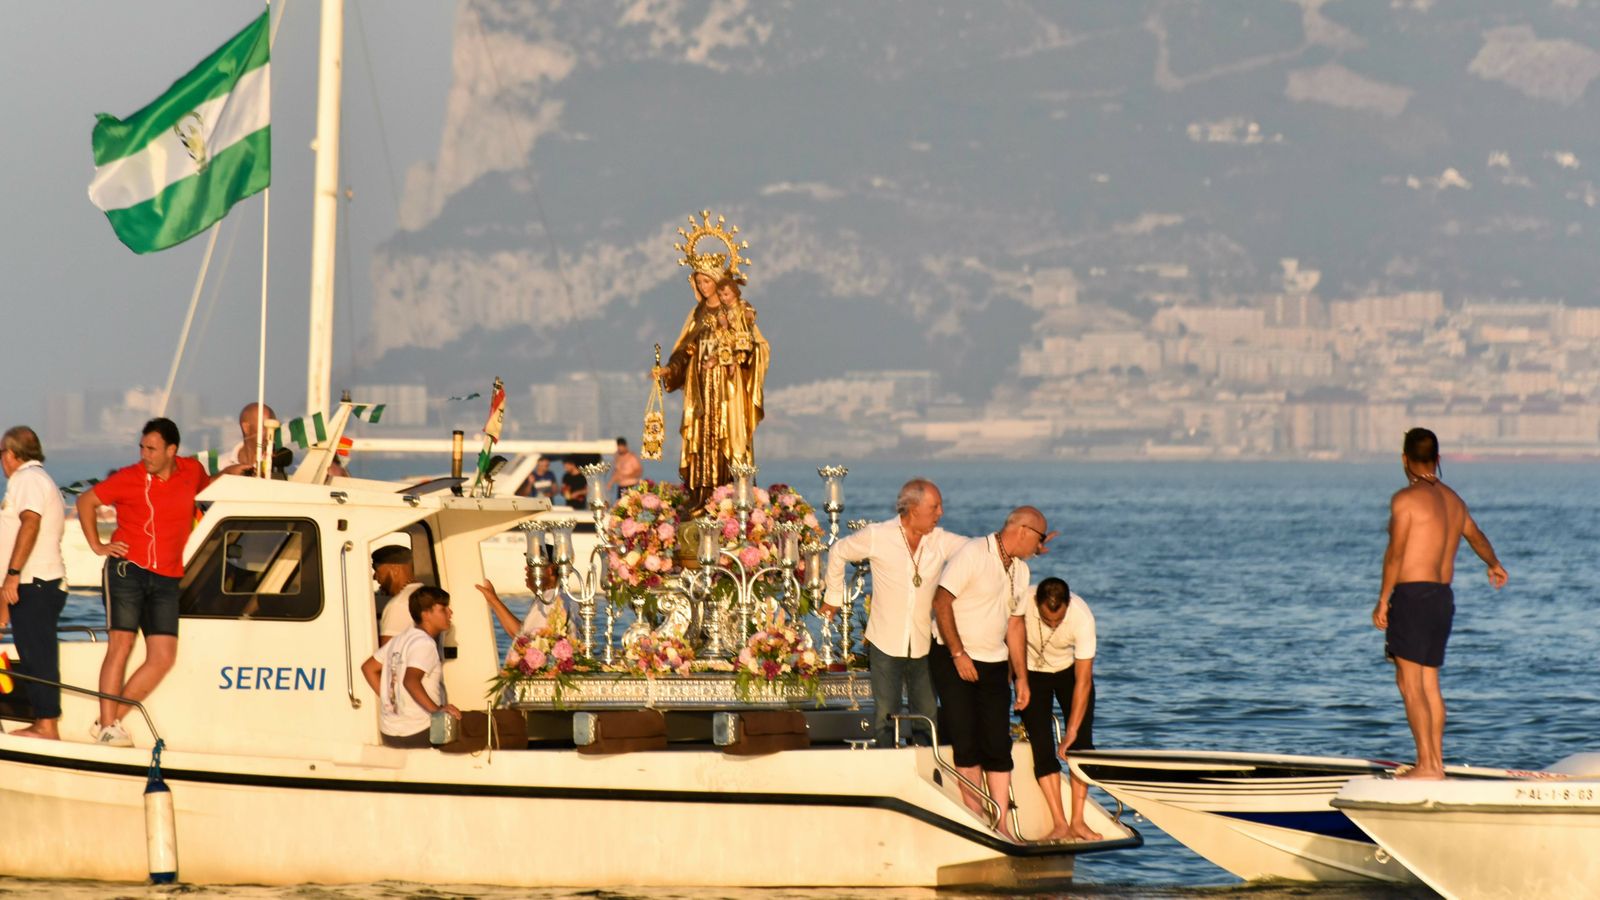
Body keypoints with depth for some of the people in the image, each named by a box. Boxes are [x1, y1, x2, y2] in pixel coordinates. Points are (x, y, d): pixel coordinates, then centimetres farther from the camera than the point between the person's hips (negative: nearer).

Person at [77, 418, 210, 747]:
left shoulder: (191, 471, 8)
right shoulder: (130, 478, -3)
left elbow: (207, 486, 34)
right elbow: (86, 501, 7)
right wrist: (97, 545, 4)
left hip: (167, 580, 4)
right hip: (129, 569, -4)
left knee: (163, 657, -4)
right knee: (120, 646, -9)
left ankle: (113, 720, 5)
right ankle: (107, 726, -6)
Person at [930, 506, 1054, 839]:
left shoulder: (1019, 570, 11)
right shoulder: (973, 554, -13)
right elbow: (942, 601, -17)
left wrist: (1021, 676, 13)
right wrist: (958, 654, -18)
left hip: (993, 662, 7)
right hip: (954, 660, -7)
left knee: (999, 745, 0)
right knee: (967, 742, -7)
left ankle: (1001, 825, 0)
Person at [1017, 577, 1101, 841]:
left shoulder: (1082, 617, -33)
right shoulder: (1022, 603, -32)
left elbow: (1083, 681, -29)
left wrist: (1071, 732, -30)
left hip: (1070, 669, 0)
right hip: (1032, 671, 0)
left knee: (1081, 744, -12)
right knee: (1042, 748, -11)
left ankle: (1077, 822, -9)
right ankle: (1059, 825, -13)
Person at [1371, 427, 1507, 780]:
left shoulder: (1406, 499, -11)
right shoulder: (1453, 500, 15)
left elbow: (1395, 553, -16)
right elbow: (1476, 536, 35)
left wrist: (1382, 601, -10)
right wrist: (1494, 564, 54)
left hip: (1413, 594, -8)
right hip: (1444, 596, 8)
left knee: (1409, 682, -7)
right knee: (1429, 683, 14)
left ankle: (1426, 765, -13)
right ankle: (1436, 762, 14)